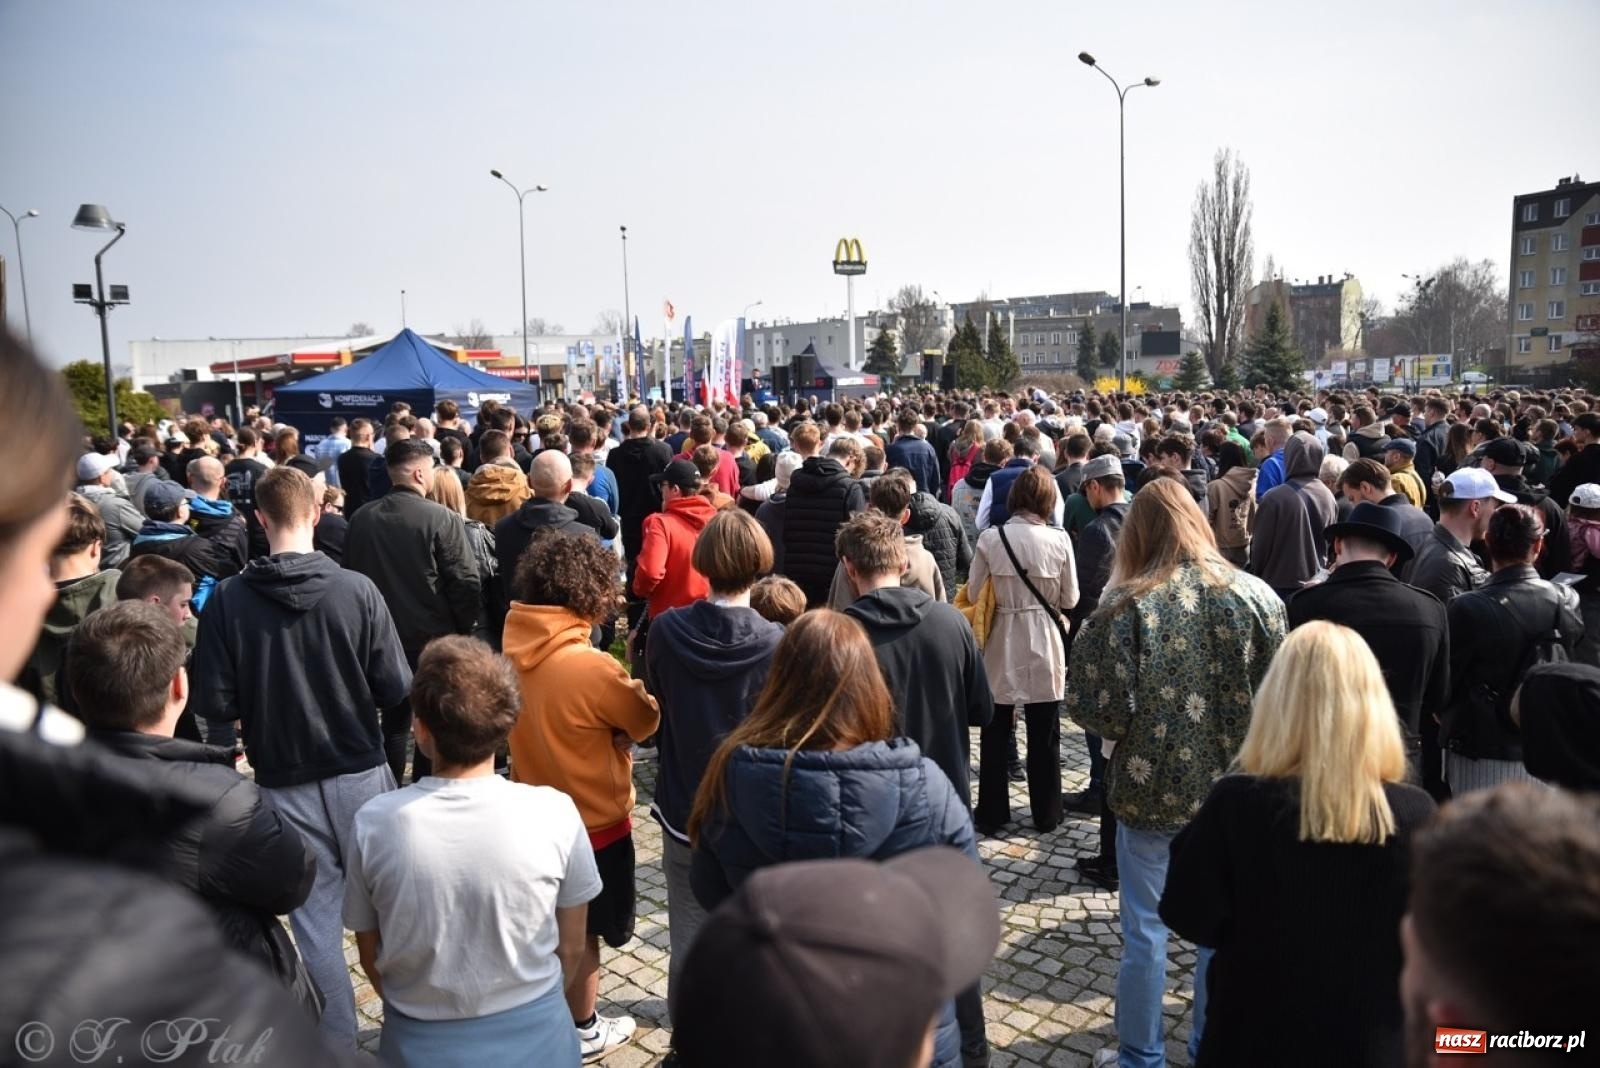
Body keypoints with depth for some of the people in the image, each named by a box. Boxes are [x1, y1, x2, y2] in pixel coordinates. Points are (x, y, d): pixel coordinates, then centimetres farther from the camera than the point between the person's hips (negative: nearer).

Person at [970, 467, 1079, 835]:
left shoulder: (990, 538, -11)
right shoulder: (1059, 539, -10)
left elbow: (973, 593, -5)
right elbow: (1070, 599, -2)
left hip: (1001, 643, 0)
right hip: (1044, 642, 0)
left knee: (995, 734, 13)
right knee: (1044, 736, 13)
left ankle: (992, 813, 20)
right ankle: (1046, 814, 23)